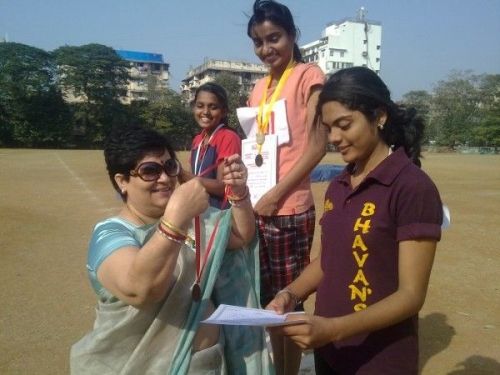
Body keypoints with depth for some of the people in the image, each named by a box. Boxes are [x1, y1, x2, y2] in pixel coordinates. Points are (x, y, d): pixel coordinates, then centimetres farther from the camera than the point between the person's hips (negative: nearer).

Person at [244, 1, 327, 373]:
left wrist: (276, 195, -14)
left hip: (288, 209, -7)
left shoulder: (309, 75, -3)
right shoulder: (259, 87, 16)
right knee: (269, 300, 16)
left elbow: (317, 145, -11)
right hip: (257, 208, 7)